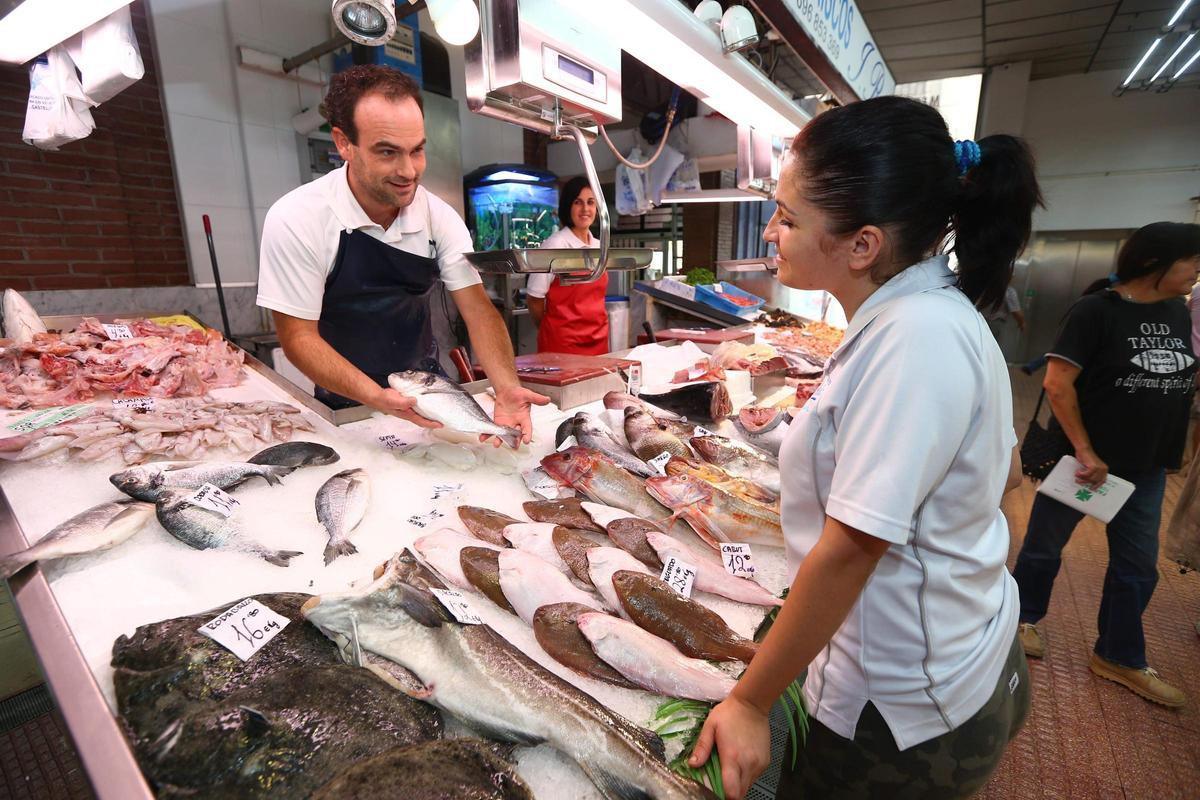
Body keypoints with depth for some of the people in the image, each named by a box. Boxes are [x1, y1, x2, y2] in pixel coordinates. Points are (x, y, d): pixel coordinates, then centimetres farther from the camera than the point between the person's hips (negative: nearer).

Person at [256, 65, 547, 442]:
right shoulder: (295, 220, -18)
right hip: (347, 409, -2)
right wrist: (377, 398, -32)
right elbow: (299, 337, -16)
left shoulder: (441, 217, -9)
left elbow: (477, 308, -13)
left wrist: (506, 387, -30)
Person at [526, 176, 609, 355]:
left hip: (598, 340, 6)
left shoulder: (599, 247, 9)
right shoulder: (555, 245, -10)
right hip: (563, 342, -6)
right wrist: (551, 332, 5)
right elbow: (534, 298, -7)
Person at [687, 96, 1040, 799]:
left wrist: (750, 702, -18)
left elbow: (848, 550, -28)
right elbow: (1005, 471, 9)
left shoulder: (915, 336, -29)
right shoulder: (940, 312, 1)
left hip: (907, 715, -9)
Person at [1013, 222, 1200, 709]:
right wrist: (1084, 451, -20)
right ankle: (1024, 617, 33)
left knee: (1138, 565, 14)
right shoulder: (1096, 309, -15)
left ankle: (1119, 658, 30)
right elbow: (1057, 382, -20)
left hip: (1146, 466, 7)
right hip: (1085, 458, -7)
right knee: (1045, 545, 10)